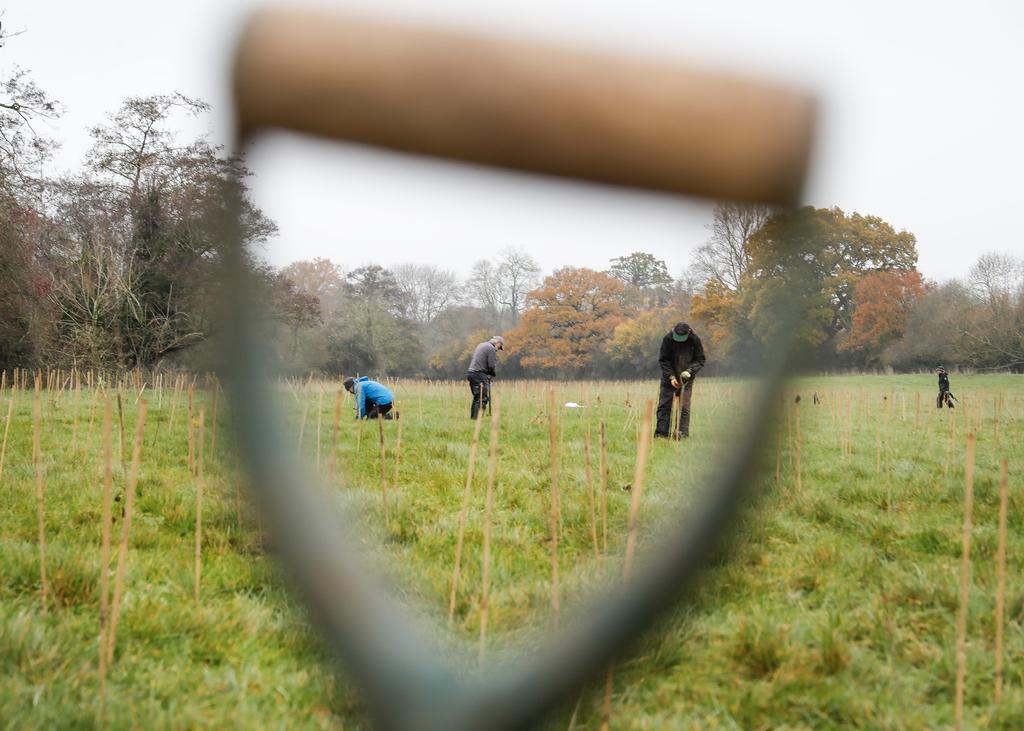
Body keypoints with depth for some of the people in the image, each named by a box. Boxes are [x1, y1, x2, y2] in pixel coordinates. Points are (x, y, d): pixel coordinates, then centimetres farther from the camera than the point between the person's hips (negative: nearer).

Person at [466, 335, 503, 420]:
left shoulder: (481, 345, 20)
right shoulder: (491, 349, -8)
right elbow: (491, 366, -13)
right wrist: (492, 374, 9)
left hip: (470, 372, 9)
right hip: (479, 375, -9)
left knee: (476, 398, 16)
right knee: (482, 398, -9)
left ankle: (472, 417, 17)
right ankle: (476, 418, -16)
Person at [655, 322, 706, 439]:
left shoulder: (695, 340, -12)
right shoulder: (668, 339, -13)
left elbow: (700, 360, -3)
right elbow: (663, 360, -7)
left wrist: (690, 371, -20)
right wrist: (671, 377, -16)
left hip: (686, 377, 0)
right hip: (669, 377, 0)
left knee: (684, 406, -4)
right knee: (664, 405, -2)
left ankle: (683, 433, -1)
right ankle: (661, 433, 0)